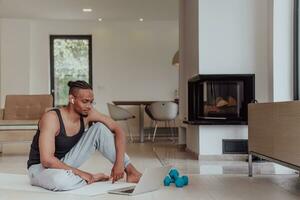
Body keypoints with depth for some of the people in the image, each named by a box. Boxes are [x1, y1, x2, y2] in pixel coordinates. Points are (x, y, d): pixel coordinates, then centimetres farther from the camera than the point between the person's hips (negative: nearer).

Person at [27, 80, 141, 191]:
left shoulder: (88, 113, -10)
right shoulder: (52, 118, -27)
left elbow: (118, 130, -7)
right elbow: (47, 160, -33)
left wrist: (119, 163, -19)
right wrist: (80, 173, -27)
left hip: (66, 162, 6)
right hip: (40, 167, -5)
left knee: (100, 128, -9)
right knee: (60, 180, -44)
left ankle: (130, 171, -7)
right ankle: (93, 178, -13)